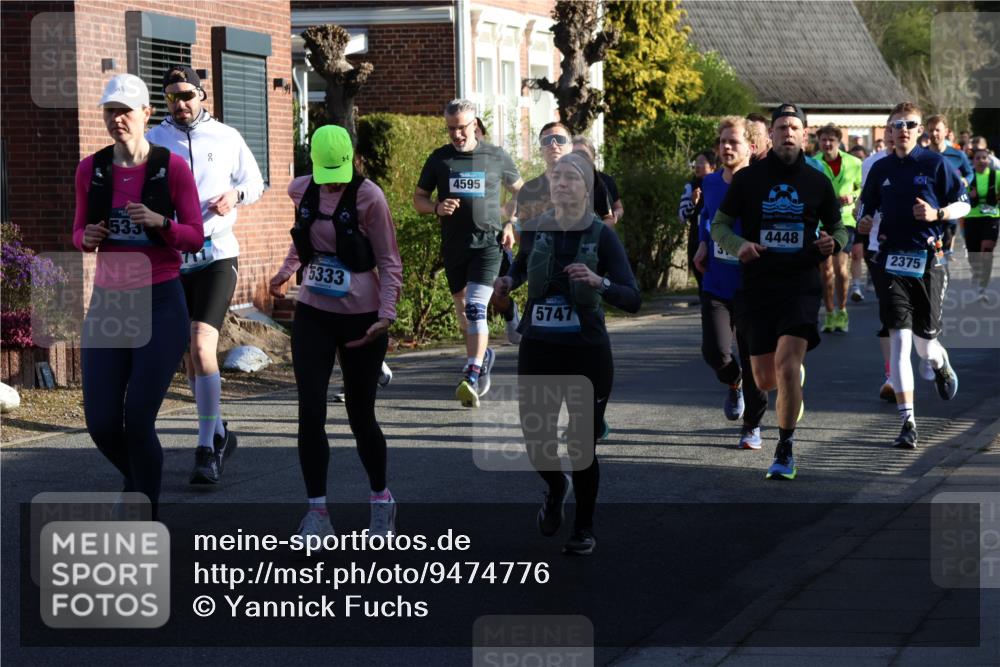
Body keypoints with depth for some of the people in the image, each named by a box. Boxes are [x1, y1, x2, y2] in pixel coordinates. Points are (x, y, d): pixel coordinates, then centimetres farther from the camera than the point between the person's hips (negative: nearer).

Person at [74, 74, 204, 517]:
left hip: (161, 302, -3)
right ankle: (139, 481, 32)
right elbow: (81, 234, 13)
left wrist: (158, 221, -21)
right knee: (102, 424, -2)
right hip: (108, 303, 3)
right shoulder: (90, 170, 3)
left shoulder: (173, 168, -6)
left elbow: (194, 238, -2)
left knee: (138, 419, -11)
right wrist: (87, 238, -10)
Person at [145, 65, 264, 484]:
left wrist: (236, 195, -7)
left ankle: (207, 450, -13)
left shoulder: (226, 138, 4)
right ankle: (219, 434, 32)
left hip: (217, 256, -3)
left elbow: (255, 184, 15)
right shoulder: (152, 142, 4)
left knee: (202, 347, -18)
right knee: (189, 358, 12)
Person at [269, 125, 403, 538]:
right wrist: (286, 272, 26)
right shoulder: (301, 191, 1)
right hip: (313, 317, 4)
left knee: (361, 417, 4)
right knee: (310, 414, -6)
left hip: (361, 320, -4)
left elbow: (389, 263, -10)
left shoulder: (368, 198, -13)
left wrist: (386, 314, -19)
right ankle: (316, 511, 2)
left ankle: (381, 500, 26)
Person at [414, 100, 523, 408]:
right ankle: (483, 356, 42)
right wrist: (436, 208, -10)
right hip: (454, 245, 4)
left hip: (488, 243, -3)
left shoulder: (496, 157, 3)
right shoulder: (439, 159, 6)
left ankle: (471, 379, -24)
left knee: (476, 308, -18)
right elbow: (418, 198, 12)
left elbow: (519, 191, 16)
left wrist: (510, 224, 2)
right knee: (463, 312, 15)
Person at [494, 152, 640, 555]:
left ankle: (584, 528, 25)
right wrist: (508, 282, 0)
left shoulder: (602, 236, -9)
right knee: (536, 444, 4)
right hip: (538, 351, 3)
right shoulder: (533, 229, -1)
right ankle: (556, 488, 39)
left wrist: (599, 282, -32)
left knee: (582, 446, 3)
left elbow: (632, 300, -14)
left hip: (587, 354, -2)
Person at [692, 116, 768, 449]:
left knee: (753, 360, 3)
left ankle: (752, 425, 23)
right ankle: (733, 383, 24)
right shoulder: (710, 183, 3)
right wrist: (703, 244, 9)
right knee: (715, 352, -13)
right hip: (715, 286, 3)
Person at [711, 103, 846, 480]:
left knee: (787, 363, -21)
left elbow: (838, 228, 17)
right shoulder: (748, 178, 3)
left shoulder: (817, 182, 6)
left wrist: (833, 243, -7)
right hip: (757, 286, 1)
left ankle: (785, 451, -9)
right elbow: (719, 225, 7)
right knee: (765, 380, 5)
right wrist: (738, 245, -14)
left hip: (801, 285, -1)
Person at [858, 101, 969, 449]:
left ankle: (941, 363, 46)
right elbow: (867, 206, 22)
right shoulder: (880, 169, 9)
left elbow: (963, 205, 3)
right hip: (891, 261, 2)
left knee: (924, 344, 6)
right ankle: (907, 423, -9)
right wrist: (863, 221, -1)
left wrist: (937, 214, -16)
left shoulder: (936, 164, 0)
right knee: (899, 340, -10)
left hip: (928, 261, -2)